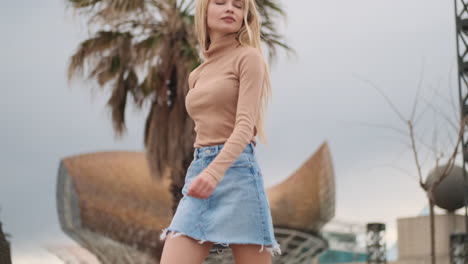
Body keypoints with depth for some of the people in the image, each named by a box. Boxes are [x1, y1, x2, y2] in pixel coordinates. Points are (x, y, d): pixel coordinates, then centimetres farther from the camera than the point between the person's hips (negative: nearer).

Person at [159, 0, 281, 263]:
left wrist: (216, 171, -29)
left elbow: (245, 124, -13)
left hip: (236, 172, -6)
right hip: (198, 174, 6)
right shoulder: (198, 75, 22)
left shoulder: (249, 57, 0)